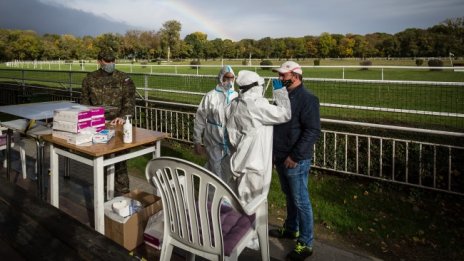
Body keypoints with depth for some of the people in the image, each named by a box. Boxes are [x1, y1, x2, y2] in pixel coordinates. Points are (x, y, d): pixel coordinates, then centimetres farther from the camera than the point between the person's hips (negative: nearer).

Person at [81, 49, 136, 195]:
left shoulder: (124, 79, -1)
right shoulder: (90, 79, 8)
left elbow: (129, 101, -8)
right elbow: (84, 101, 14)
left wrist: (122, 117, -24)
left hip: (117, 125, -3)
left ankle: (122, 193, 7)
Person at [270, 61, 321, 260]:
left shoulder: (307, 99, -15)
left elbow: (313, 131, -21)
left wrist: (295, 156, -22)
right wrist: (273, 151, 17)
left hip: (296, 161, -8)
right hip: (280, 157, 8)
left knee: (301, 201, 2)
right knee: (289, 197, 22)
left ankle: (305, 244, 15)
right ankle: (291, 229, 40)